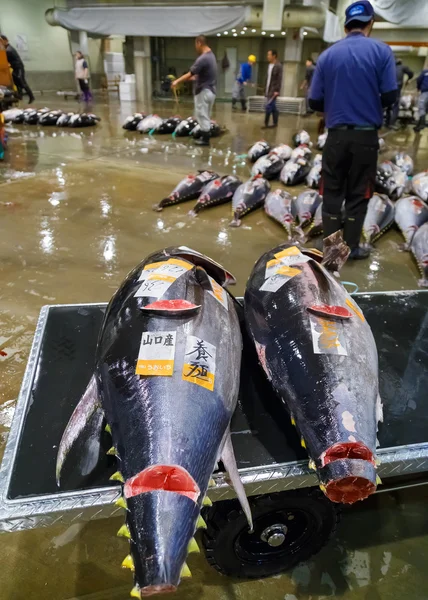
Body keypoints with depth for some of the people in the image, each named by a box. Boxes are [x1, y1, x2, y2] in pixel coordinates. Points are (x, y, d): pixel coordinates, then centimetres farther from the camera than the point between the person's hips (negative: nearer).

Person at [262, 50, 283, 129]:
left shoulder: (278, 66, -11)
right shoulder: (269, 65, 13)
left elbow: (279, 79, -15)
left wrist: (277, 90, -21)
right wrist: (265, 88, 13)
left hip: (274, 90, -8)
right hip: (268, 90, 8)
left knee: (268, 106, -10)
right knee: (273, 107, 10)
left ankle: (266, 124, -3)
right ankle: (275, 123, 16)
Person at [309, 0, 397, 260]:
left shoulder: (328, 54, 2)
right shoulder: (381, 50, -3)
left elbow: (314, 102, 0)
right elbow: (390, 96, -7)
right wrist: (371, 105, 15)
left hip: (337, 135, 1)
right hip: (366, 135, -1)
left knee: (332, 193, 10)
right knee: (359, 194, 9)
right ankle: (352, 247, 15)